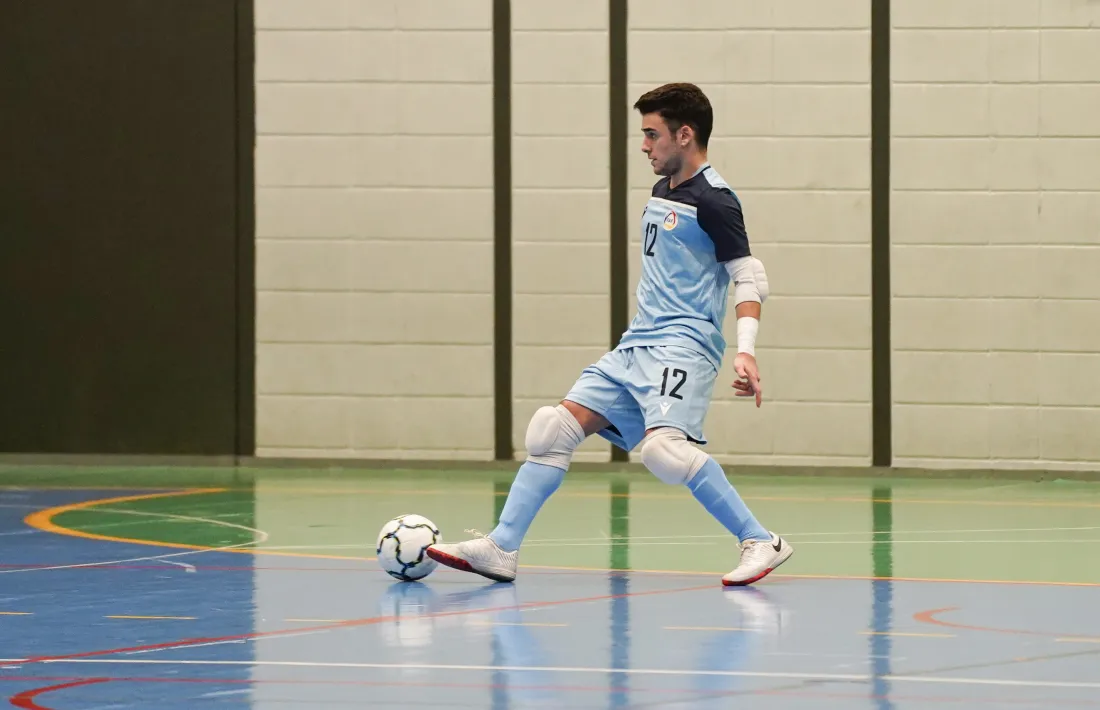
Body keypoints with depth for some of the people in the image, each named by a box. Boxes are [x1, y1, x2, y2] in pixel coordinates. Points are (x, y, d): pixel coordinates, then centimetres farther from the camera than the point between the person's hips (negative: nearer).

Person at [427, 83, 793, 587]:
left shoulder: (712, 201, -9)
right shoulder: (662, 192, 17)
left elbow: (749, 278, -13)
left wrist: (745, 350, -25)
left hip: (684, 346, -9)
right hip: (636, 346, 9)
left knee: (663, 446, -29)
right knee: (557, 426, -1)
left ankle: (760, 542, -19)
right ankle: (502, 549, 0)